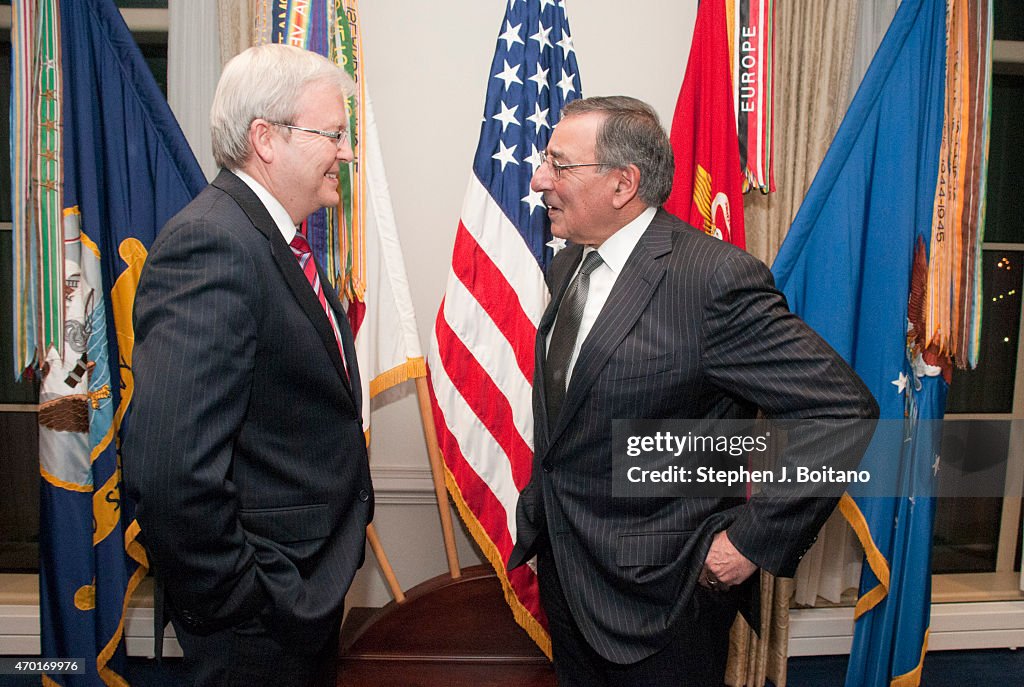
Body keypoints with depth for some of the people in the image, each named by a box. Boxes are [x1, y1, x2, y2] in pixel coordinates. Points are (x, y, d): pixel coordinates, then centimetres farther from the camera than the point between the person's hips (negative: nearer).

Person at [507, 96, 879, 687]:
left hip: (656, 594, -7)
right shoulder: (568, 265, 2)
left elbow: (844, 409, -22)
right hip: (563, 568, 8)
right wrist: (539, 515, 12)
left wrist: (756, 539, -18)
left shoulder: (715, 277, -24)